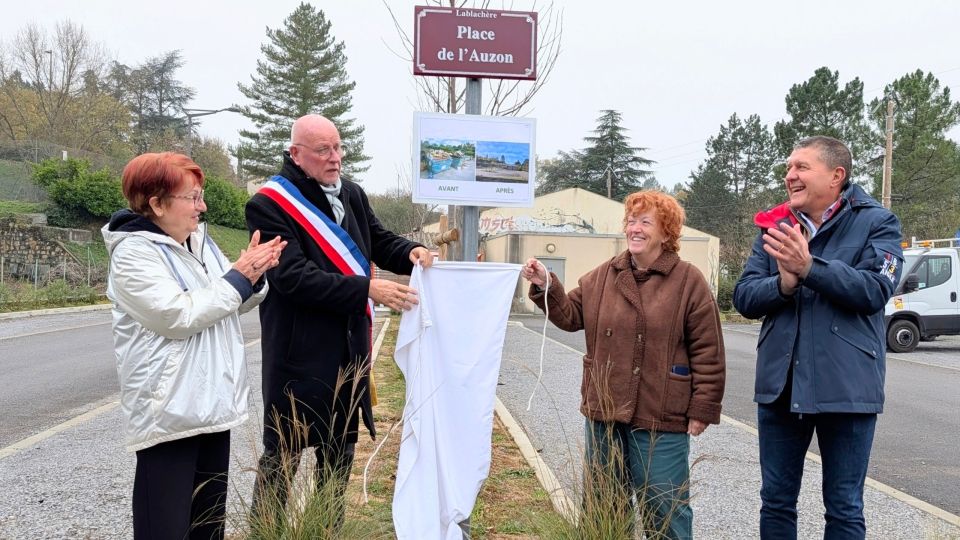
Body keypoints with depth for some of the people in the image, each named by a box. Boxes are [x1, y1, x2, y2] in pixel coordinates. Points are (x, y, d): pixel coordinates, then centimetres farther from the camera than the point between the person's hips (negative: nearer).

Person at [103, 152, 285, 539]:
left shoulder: (199, 241, 11)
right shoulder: (134, 253, -13)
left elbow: (235, 303, 15)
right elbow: (178, 316, -23)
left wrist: (254, 276, -6)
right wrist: (238, 277, -16)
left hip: (213, 402, 8)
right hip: (168, 410, -8)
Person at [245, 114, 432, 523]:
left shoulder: (352, 194, 8)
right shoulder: (269, 205, -13)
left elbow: (380, 241, 16)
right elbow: (294, 277, -22)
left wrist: (411, 253, -7)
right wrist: (366, 289, -26)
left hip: (350, 348, 7)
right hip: (299, 352, -7)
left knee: (340, 450, 19)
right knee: (282, 453, 5)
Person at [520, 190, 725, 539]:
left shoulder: (689, 281, -6)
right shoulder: (602, 276, 7)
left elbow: (708, 353, -7)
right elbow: (571, 315, 12)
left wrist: (702, 410, -10)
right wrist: (545, 286, -3)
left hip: (661, 419, -4)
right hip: (604, 412, 5)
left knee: (664, 510, 7)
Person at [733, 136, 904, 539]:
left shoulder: (876, 223, -3)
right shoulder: (775, 227, 8)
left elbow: (874, 290, -18)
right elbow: (744, 297, 0)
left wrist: (809, 267, -29)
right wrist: (784, 284, -20)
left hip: (846, 387, -4)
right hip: (780, 385, 4)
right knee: (776, 503, 15)